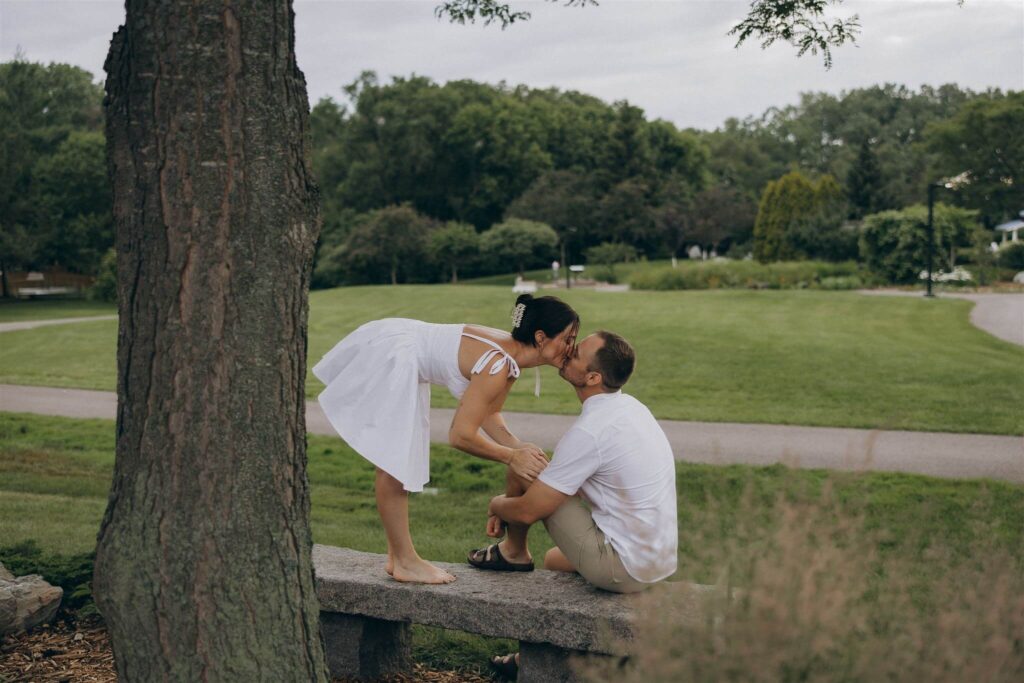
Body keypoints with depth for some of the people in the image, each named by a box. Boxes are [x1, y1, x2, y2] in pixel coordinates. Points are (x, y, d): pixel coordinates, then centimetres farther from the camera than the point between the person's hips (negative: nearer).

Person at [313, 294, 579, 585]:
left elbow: (488, 413, 10)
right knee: (393, 463, -3)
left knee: (399, 462, 15)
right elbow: (461, 435, -27)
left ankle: (397, 557, 25)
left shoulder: (510, 352, -1)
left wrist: (518, 447, -6)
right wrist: (511, 457, -15)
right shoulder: (498, 365, -28)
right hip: (385, 355, -10)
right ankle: (404, 562, 8)